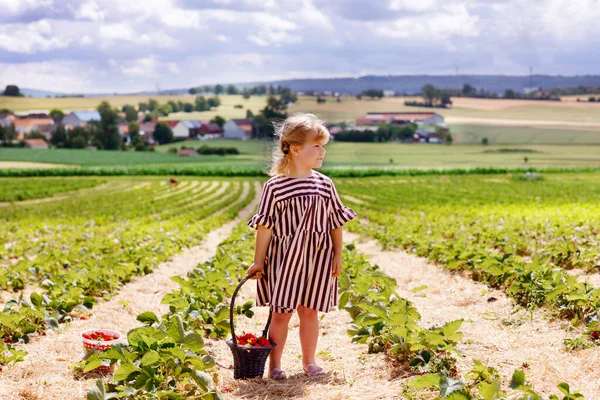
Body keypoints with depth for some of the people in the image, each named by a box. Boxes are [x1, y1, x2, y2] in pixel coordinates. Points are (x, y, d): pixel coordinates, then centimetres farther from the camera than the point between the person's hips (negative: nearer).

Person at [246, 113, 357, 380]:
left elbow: (336, 222, 9)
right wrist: (258, 261, -4)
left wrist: (337, 255, 7)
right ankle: (275, 363, 14)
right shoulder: (275, 187, -8)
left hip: (317, 258, 3)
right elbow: (265, 226, -5)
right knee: (281, 313, 2)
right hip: (284, 258, -3)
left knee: (310, 311, 11)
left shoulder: (324, 185, 1)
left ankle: (309, 361, 25)